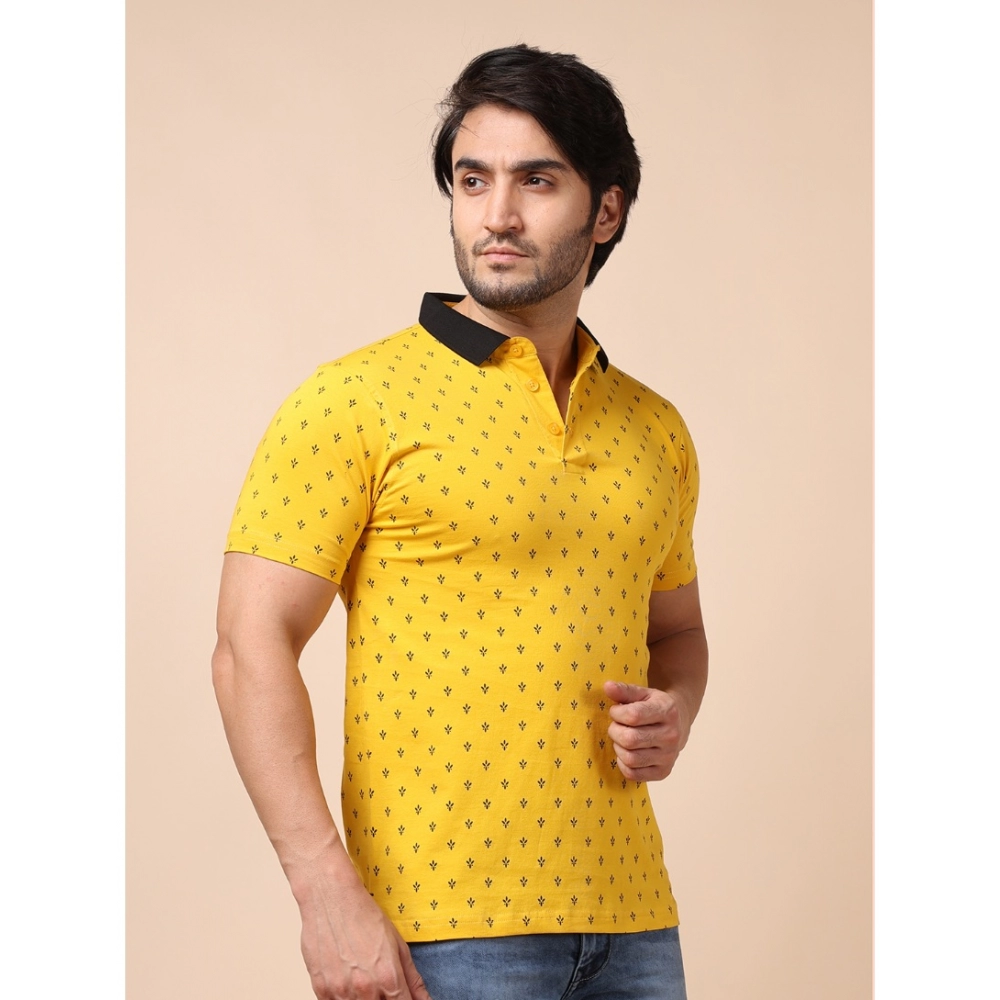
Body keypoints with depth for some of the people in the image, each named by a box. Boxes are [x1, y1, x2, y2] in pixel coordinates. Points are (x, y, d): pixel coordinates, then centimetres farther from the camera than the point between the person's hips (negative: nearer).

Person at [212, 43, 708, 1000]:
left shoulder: (655, 430, 11)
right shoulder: (355, 399, -5)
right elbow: (251, 651, -10)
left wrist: (674, 713, 1)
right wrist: (328, 895, -17)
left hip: (629, 921, 5)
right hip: (444, 923, -5)